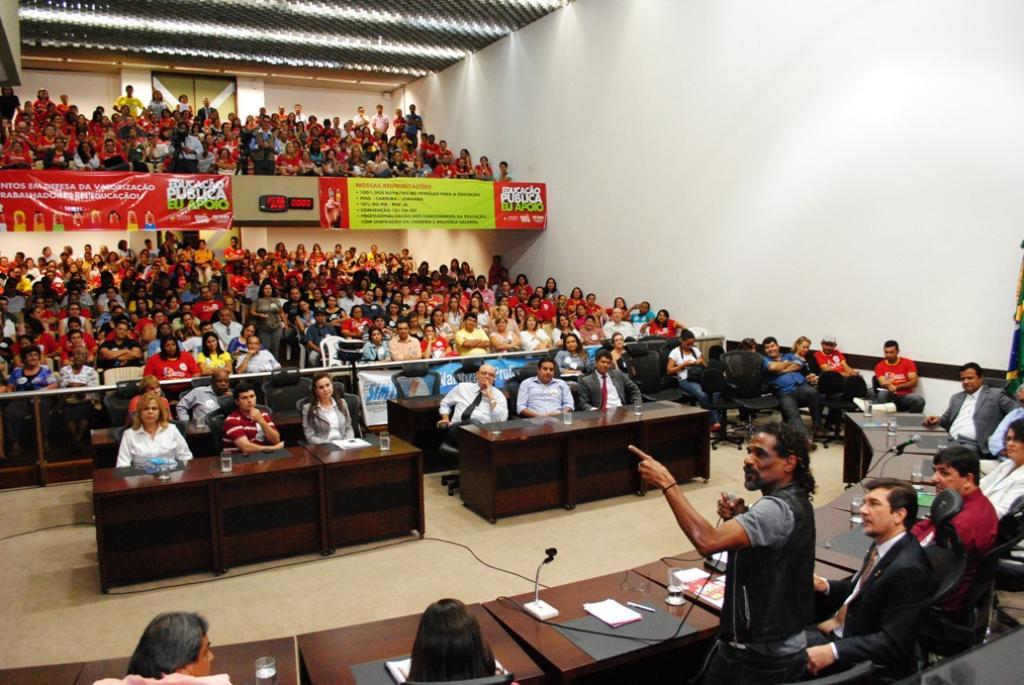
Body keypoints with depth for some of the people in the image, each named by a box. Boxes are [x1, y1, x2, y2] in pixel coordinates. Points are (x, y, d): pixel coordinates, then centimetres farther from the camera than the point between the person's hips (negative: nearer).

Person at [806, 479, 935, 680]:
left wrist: (832, 652, -30)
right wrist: (825, 586, -2)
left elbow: (894, 644, -27)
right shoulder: (881, 546, 1)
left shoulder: (908, 570, -26)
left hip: (864, 663, -8)